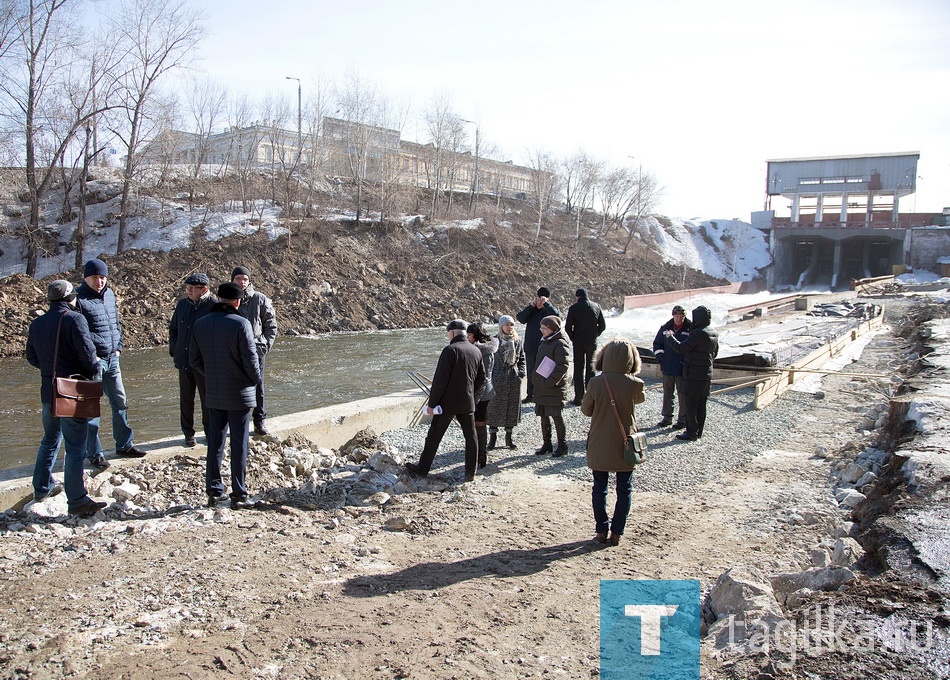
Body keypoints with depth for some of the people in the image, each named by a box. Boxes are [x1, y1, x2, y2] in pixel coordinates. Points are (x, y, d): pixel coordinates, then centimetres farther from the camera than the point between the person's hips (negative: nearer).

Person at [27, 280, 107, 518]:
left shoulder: (37, 324, 8)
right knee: (75, 447, -4)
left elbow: (32, 358, 14)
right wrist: (94, 370, 0)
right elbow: (87, 354, -19)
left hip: (48, 392, 7)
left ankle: (42, 488, 36)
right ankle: (77, 501, -2)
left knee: (50, 440, 24)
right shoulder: (75, 319, -14)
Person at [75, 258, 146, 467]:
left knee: (120, 402, 13)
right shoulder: (79, 299, -11)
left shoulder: (110, 295, 11)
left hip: (112, 359, 7)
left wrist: (118, 347, 14)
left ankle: (124, 444, 26)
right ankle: (94, 454, 9)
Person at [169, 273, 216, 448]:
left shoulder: (214, 306, -12)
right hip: (184, 361, 5)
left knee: (207, 400, 8)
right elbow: (173, 328, 18)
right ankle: (188, 434, 23)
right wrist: (174, 350, 8)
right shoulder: (182, 304, 6)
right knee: (186, 400, 11)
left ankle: (210, 433, 23)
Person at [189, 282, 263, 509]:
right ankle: (238, 495, 7)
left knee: (215, 443, 14)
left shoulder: (200, 324, 2)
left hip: (214, 394, 5)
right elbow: (250, 359, -15)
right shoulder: (240, 324, -15)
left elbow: (194, 359, 8)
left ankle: (214, 491, 19)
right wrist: (256, 378, 3)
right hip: (240, 393, -5)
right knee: (239, 445, 2)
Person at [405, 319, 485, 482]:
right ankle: (470, 472, 13)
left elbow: (440, 380, -18)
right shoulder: (476, 351, 5)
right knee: (470, 437, 11)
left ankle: (422, 469, 17)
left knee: (434, 436, 7)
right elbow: (481, 377, 14)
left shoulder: (450, 350, -16)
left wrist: (432, 403, -12)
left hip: (447, 403, -5)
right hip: (468, 403, 6)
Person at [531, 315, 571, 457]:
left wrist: (551, 381, -22)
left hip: (554, 388, -9)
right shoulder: (544, 342, 14)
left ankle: (562, 445, 8)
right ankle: (546, 444, 24)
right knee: (543, 416, 13)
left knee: (556, 416, -2)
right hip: (541, 387, 9)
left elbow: (563, 365, -20)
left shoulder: (560, 344, -13)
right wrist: (534, 377, 13)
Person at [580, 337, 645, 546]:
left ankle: (601, 531, 19)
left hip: (599, 445, 0)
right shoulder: (635, 384, -14)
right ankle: (616, 533, 16)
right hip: (625, 445, 0)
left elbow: (586, 409, -1)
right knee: (624, 489, 13)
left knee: (599, 487, 14)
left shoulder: (596, 383, -14)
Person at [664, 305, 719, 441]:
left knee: (691, 403, -3)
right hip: (707, 373, 9)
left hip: (695, 375, -9)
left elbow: (681, 348, -19)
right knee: (701, 403, 13)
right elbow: (715, 352, 20)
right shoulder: (714, 333, 9)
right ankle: (698, 431, 21)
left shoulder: (698, 334, -20)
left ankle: (692, 432, -1)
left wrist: (669, 337, -5)